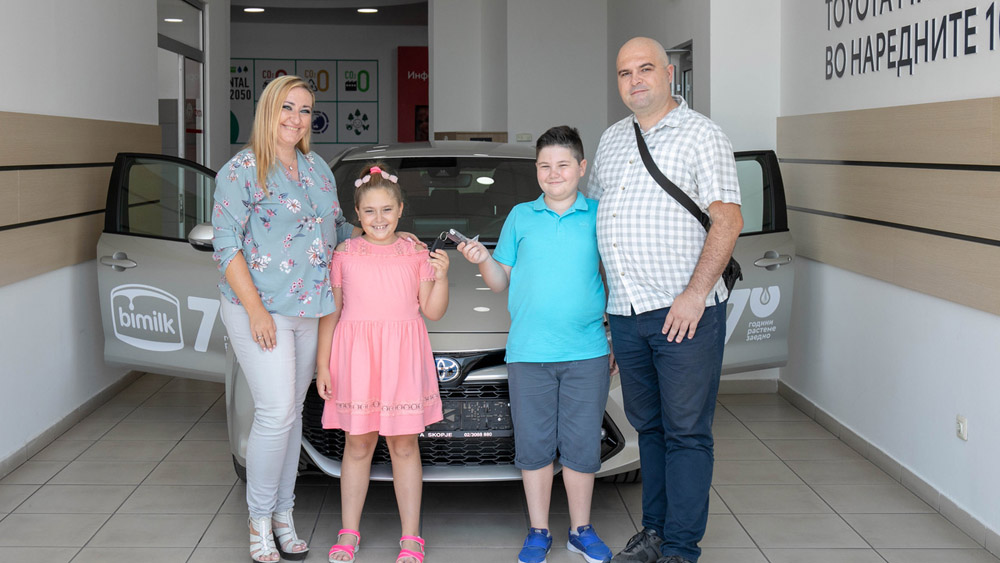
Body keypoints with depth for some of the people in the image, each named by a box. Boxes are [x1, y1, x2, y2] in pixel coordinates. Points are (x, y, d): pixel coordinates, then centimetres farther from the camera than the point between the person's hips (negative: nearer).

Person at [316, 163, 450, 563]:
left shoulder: (416, 253, 5)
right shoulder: (344, 254, 4)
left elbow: (433, 312, 4)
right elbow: (330, 313, 5)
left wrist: (441, 277, -12)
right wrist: (323, 365, 1)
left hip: (402, 356, 0)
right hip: (356, 355, 0)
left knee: (404, 444, 5)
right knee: (358, 443, 6)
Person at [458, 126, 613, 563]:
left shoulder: (599, 216, 5)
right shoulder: (520, 217, 8)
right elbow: (502, 281, 11)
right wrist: (483, 260, -9)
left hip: (587, 352, -1)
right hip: (529, 352, 1)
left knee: (581, 444, 5)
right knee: (534, 444, 6)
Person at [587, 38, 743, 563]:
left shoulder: (701, 135, -4)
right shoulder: (611, 140, 16)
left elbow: (727, 220, -11)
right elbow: (594, 211, 26)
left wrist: (695, 294, -18)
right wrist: (600, 294, 19)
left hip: (684, 313, -6)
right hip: (625, 313, 6)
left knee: (686, 431, -2)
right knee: (648, 426, 14)